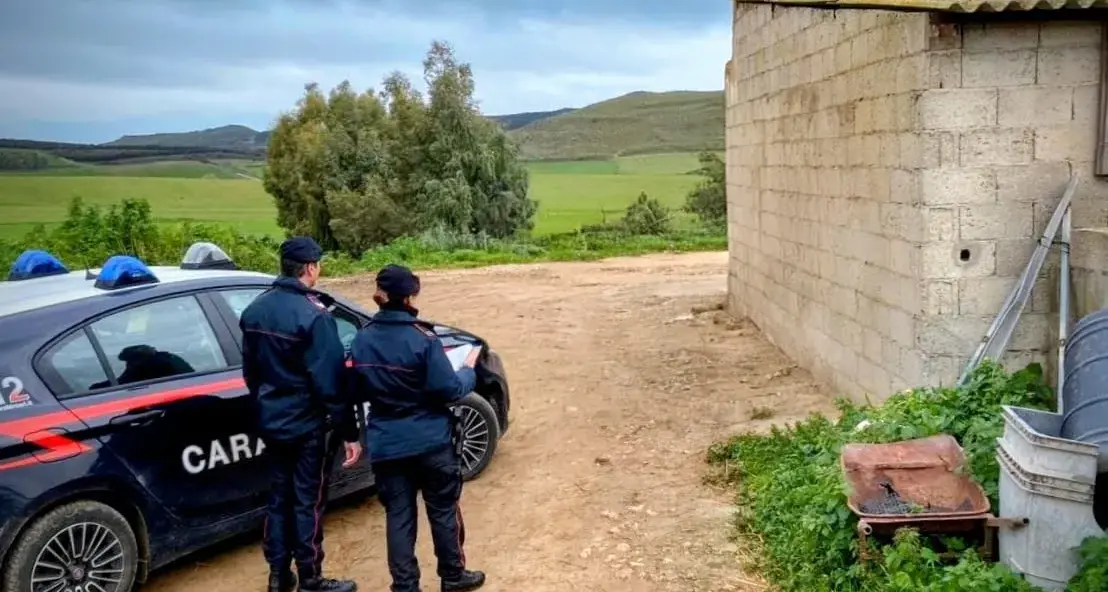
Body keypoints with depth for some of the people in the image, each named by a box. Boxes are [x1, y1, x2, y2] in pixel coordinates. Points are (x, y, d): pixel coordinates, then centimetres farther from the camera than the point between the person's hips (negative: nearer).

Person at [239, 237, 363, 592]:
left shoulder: (255, 310, 3)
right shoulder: (313, 315, -21)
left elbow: (250, 369, 12)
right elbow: (330, 381, -21)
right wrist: (349, 432, -16)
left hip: (272, 422, 7)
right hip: (309, 425, -7)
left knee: (279, 498, 17)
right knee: (308, 502, 4)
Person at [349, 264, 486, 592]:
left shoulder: (362, 340, -1)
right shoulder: (422, 339, -18)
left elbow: (358, 390, 10)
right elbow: (449, 390, -16)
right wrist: (469, 372, 2)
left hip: (386, 445, 4)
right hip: (430, 441, -4)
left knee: (398, 515, 9)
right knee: (442, 509, 12)